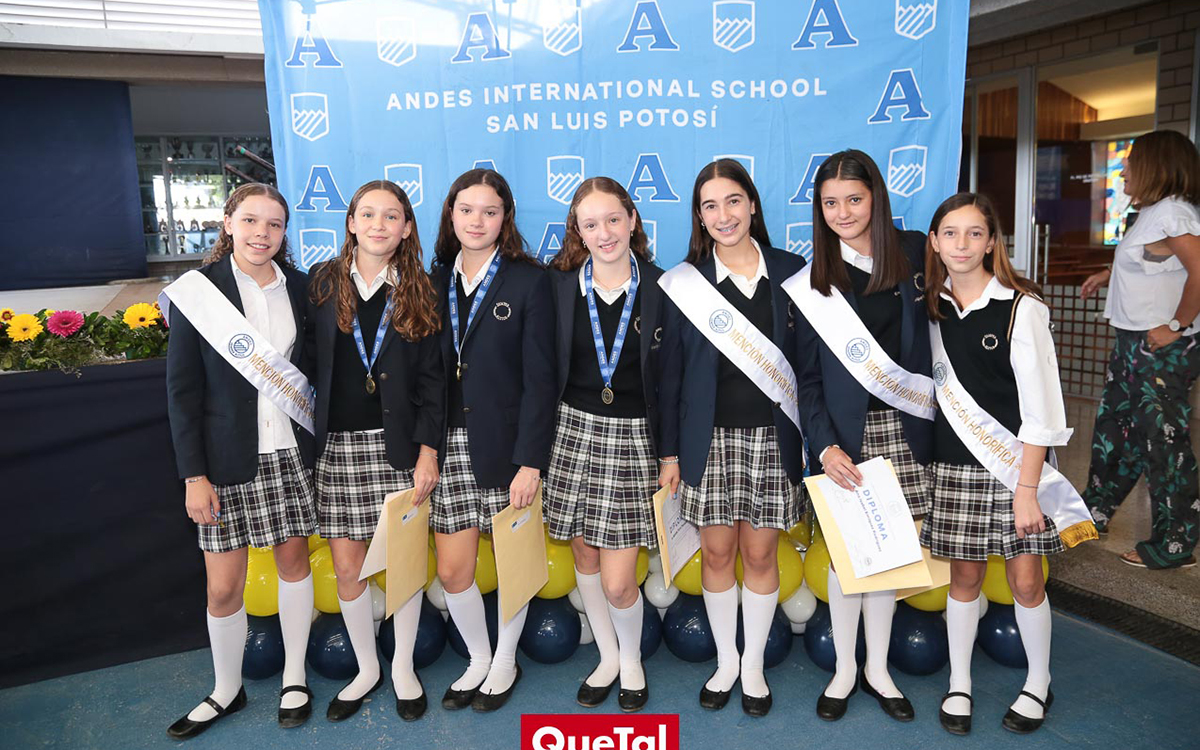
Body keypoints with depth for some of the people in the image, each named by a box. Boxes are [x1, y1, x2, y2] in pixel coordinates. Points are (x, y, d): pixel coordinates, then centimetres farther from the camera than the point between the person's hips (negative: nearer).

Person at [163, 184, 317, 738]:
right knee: (223, 586, 4)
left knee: (294, 558, 12)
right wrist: (194, 474, -9)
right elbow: (182, 390, -6)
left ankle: (294, 677, 30)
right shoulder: (197, 291, -6)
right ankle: (226, 691, 28)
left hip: (290, 450, 3)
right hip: (228, 456, -2)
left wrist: (320, 440, 3)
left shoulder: (299, 287, 3)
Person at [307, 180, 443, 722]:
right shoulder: (323, 282, 4)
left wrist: (428, 448, -6)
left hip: (397, 446, 0)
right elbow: (307, 362, 3)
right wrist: (305, 438, -2)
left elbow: (430, 378, 0)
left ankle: (403, 668, 27)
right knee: (347, 566, 6)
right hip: (336, 444, 1)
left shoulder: (418, 292, 2)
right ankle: (367, 668, 28)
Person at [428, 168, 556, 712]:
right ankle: (478, 660, 33)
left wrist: (530, 461, -13)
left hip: (506, 444, -3)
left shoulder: (528, 280, -4)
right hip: (449, 446, 4)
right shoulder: (436, 281, 8)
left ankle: (505, 661, 34)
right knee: (452, 570, 7)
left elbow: (539, 378, -8)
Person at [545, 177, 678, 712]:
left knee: (617, 582, -1)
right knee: (584, 555, 14)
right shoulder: (559, 284, -1)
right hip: (573, 429, 2)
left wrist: (670, 451, 0)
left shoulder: (658, 288, -4)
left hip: (632, 437, -2)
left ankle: (632, 659, 30)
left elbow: (670, 378, 1)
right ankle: (607, 658, 38)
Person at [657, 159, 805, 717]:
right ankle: (725, 662, 30)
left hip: (773, 437, 0)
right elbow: (668, 373, 1)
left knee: (760, 555, 9)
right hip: (710, 440, 0)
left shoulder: (791, 273, 2)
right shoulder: (684, 282, 0)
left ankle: (754, 665, 29)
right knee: (717, 552, 9)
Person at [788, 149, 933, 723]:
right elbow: (807, 378, -2)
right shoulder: (812, 283, -2)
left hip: (905, 428, 2)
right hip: (846, 433, -1)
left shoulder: (915, 253, 3)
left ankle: (878, 669, 28)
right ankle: (845, 670, 25)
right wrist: (824, 445, -13)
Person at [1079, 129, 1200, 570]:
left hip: (1162, 349, -10)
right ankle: (1095, 514, 31)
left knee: (1165, 442, -2)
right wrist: (1109, 274, 21)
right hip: (1134, 343, 10)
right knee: (1113, 429, 17)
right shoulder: (1153, 212, 13)